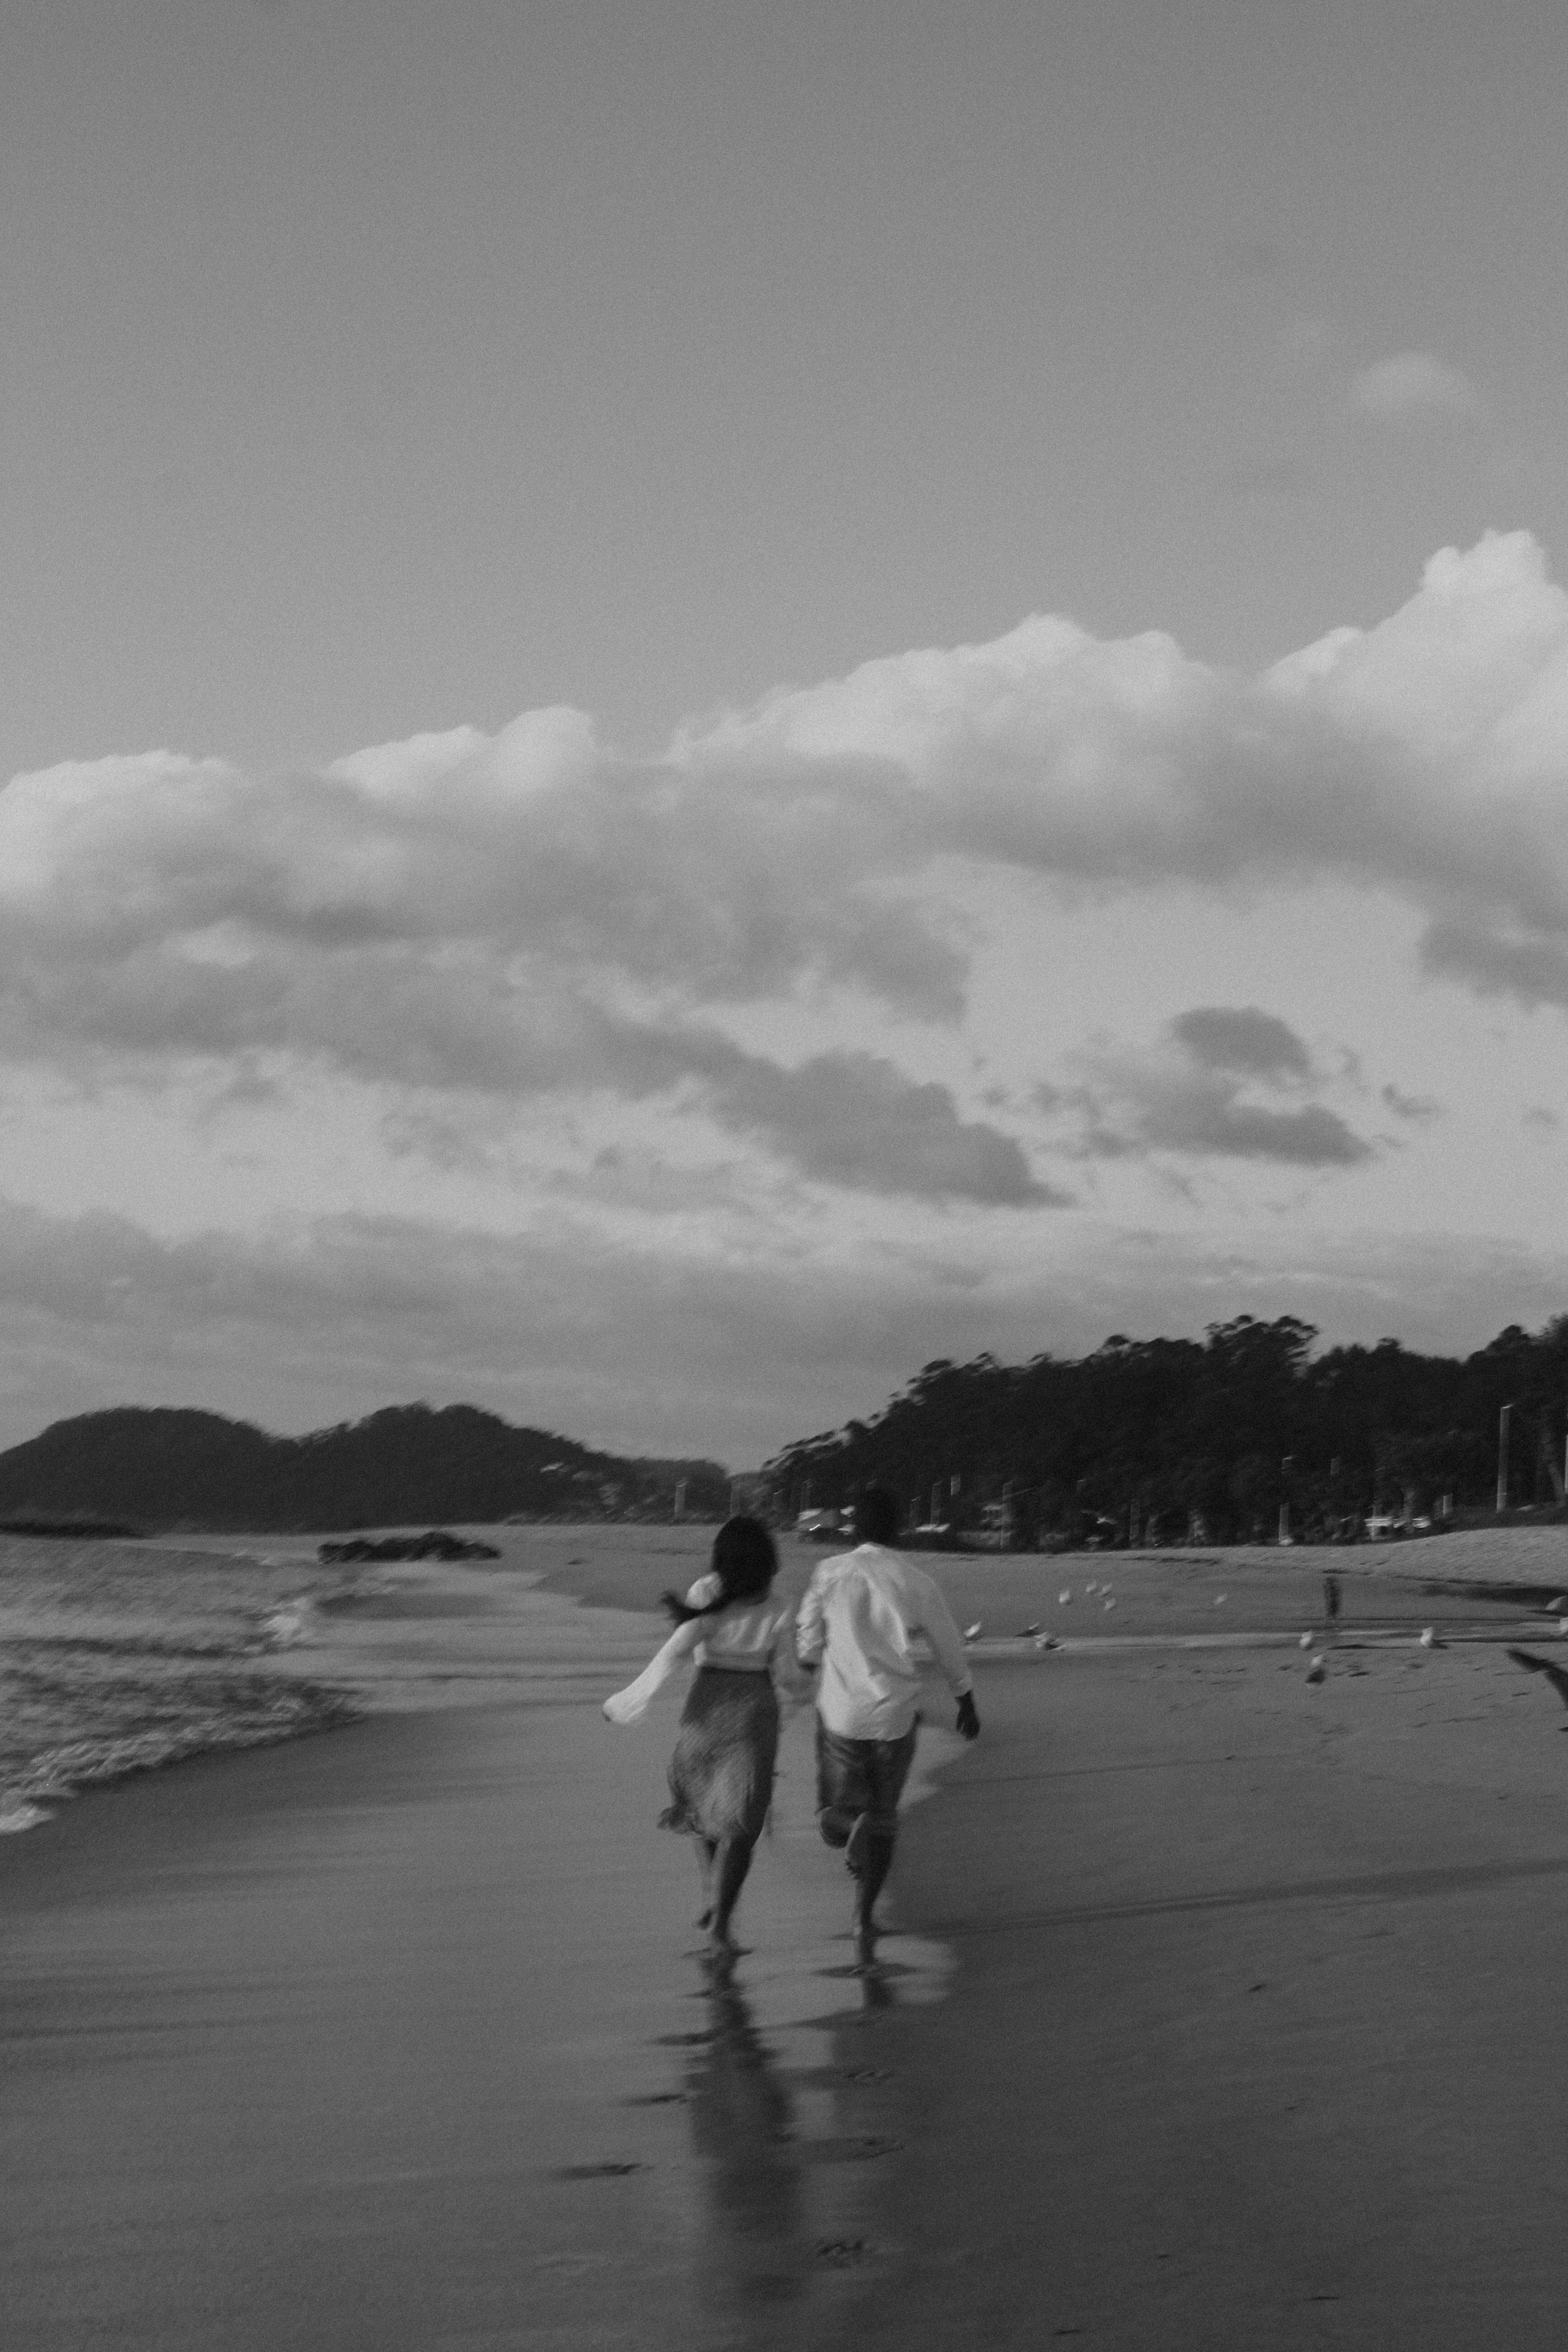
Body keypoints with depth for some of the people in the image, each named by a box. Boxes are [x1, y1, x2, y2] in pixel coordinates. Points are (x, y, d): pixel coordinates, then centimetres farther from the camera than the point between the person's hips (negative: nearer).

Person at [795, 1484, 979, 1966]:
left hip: (841, 1710, 0)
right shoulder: (917, 1583, -4)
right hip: (895, 1714, 1)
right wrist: (967, 1705, 23)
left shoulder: (830, 1574, -5)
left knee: (835, 1815, 16)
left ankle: (850, 1829, -19)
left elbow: (807, 1647, 2)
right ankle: (864, 1919, 6)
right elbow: (950, 1649, 7)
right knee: (883, 1816, 16)